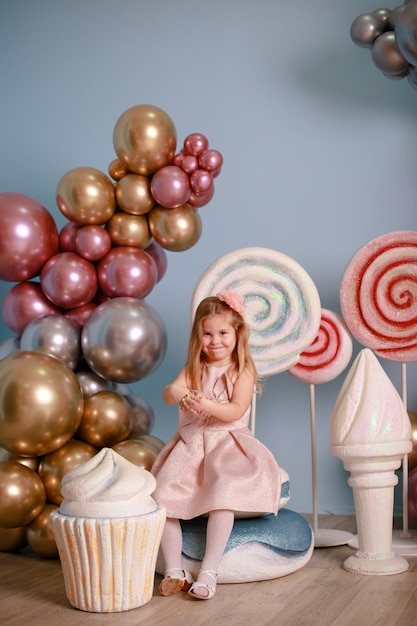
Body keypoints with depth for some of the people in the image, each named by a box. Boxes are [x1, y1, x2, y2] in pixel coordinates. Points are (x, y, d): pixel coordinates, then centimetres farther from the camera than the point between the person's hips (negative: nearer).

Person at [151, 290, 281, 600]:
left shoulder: (243, 370, -1)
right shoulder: (193, 369, 9)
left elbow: (236, 411, -14)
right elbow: (169, 391, -9)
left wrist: (206, 405, -32)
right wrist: (177, 394, -34)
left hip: (227, 444, -4)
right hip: (190, 443, 4)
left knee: (223, 494, -31)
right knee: (161, 495, -17)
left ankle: (209, 571, -25)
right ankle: (174, 570, -12)